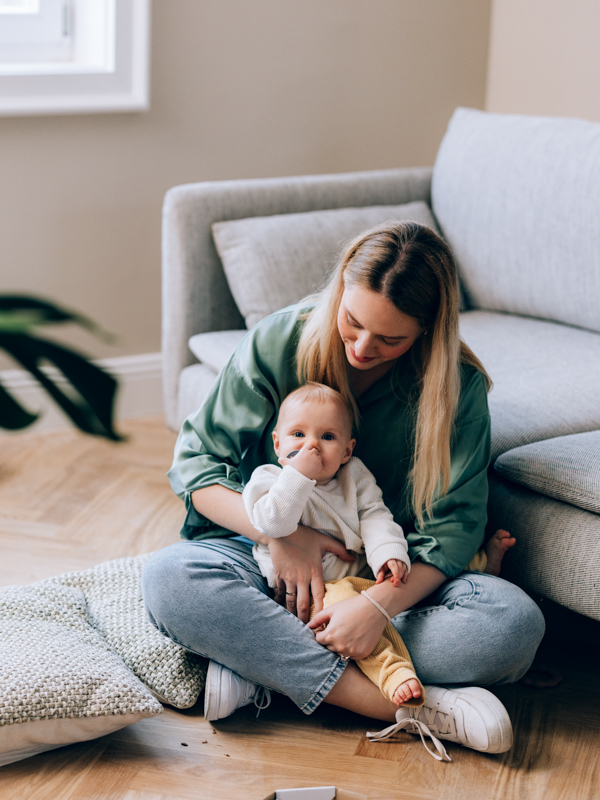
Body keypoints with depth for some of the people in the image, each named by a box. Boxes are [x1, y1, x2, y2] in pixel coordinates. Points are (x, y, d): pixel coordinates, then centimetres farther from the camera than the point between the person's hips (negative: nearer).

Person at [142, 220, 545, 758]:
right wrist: (279, 533, -22)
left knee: (516, 623, -28)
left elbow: (452, 525, -13)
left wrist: (381, 604, -31)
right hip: (267, 557, 0)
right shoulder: (280, 342, -9)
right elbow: (196, 461, -6)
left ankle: (260, 669, -28)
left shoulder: (457, 386, -10)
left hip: (396, 577, 0)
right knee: (169, 579, -32)